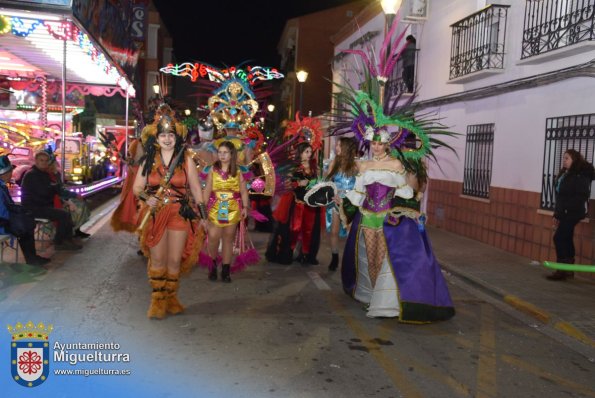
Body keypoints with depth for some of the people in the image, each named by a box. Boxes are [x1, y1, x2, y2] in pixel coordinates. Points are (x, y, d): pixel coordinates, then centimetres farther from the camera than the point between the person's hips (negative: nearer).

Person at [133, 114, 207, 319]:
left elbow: (196, 189, 4)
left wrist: (203, 215, 3)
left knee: (175, 260, 2)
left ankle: (171, 298, 21)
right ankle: (157, 299, 15)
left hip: (179, 214, -1)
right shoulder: (148, 161, 7)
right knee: (157, 259, 2)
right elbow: (137, 188, 10)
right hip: (155, 214, 1)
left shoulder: (186, 159, 1)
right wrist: (146, 198, -13)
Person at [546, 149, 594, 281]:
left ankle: (561, 270, -7)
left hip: (573, 213, -9)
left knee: (559, 238, -12)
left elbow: (582, 196, -18)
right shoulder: (564, 174, 14)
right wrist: (557, 214, 14)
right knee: (566, 240, 11)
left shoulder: (581, 175, -12)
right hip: (565, 213, 9)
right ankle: (569, 270, 19)